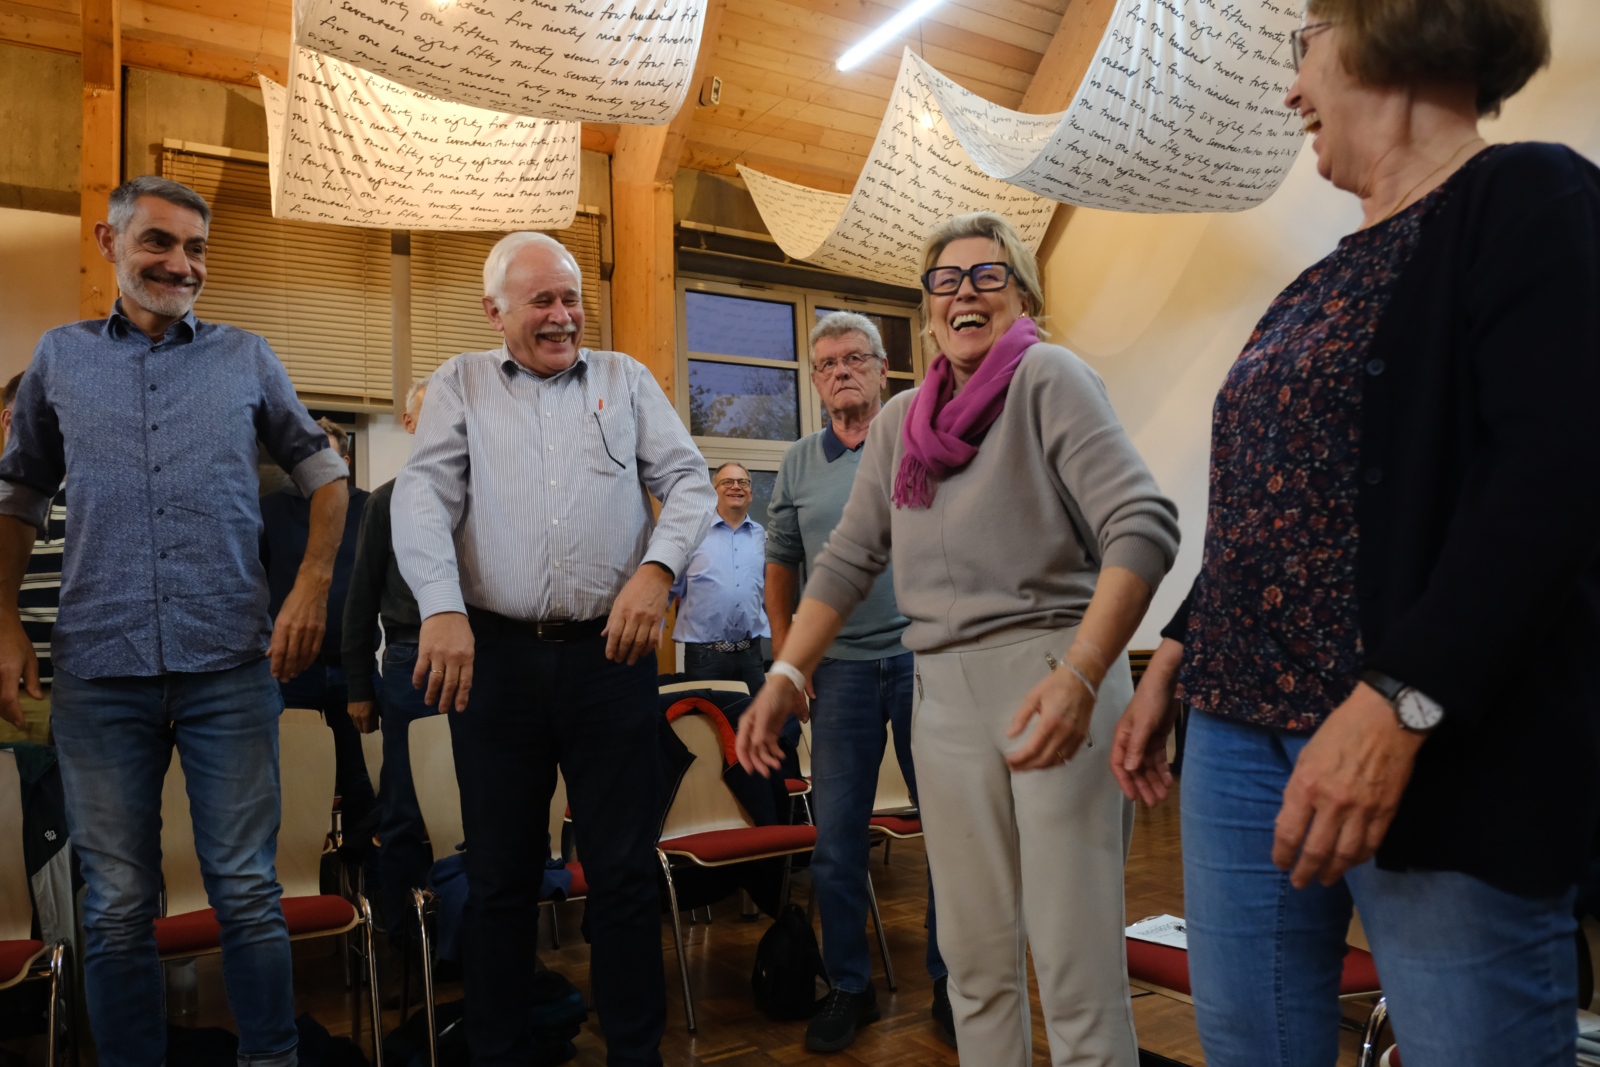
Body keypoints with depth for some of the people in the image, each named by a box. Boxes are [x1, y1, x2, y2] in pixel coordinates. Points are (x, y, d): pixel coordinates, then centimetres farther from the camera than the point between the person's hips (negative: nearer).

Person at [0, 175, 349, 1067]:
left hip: (231, 663, -1)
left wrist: (313, 586, -2)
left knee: (248, 891, 3)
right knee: (118, 908, 8)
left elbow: (324, 472, 11)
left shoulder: (246, 357, 8)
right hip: (99, 668, 1)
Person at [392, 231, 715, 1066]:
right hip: (493, 653, 0)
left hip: (610, 653, 0)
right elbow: (423, 496, -1)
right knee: (500, 874, 10)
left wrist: (656, 568, -13)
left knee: (625, 870, 6)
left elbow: (689, 482, 5)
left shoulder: (626, 379, 13)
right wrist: (442, 608, -17)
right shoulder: (461, 384, 11)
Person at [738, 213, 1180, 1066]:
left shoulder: (1046, 378, -4)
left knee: (1076, 965, -2)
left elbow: (1143, 525, -15)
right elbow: (848, 559, 16)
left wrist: (1079, 676, -26)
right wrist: (787, 675, 5)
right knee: (975, 962, 13)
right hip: (944, 695, 6)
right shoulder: (900, 420, 14)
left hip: (1052, 679, -5)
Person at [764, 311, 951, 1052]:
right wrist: (787, 663, 7)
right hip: (841, 668, 2)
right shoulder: (798, 464, 10)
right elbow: (780, 571, 15)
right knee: (836, 841, 7)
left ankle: (949, 982, 23)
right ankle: (848, 988, 24)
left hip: (925, 656, -2)